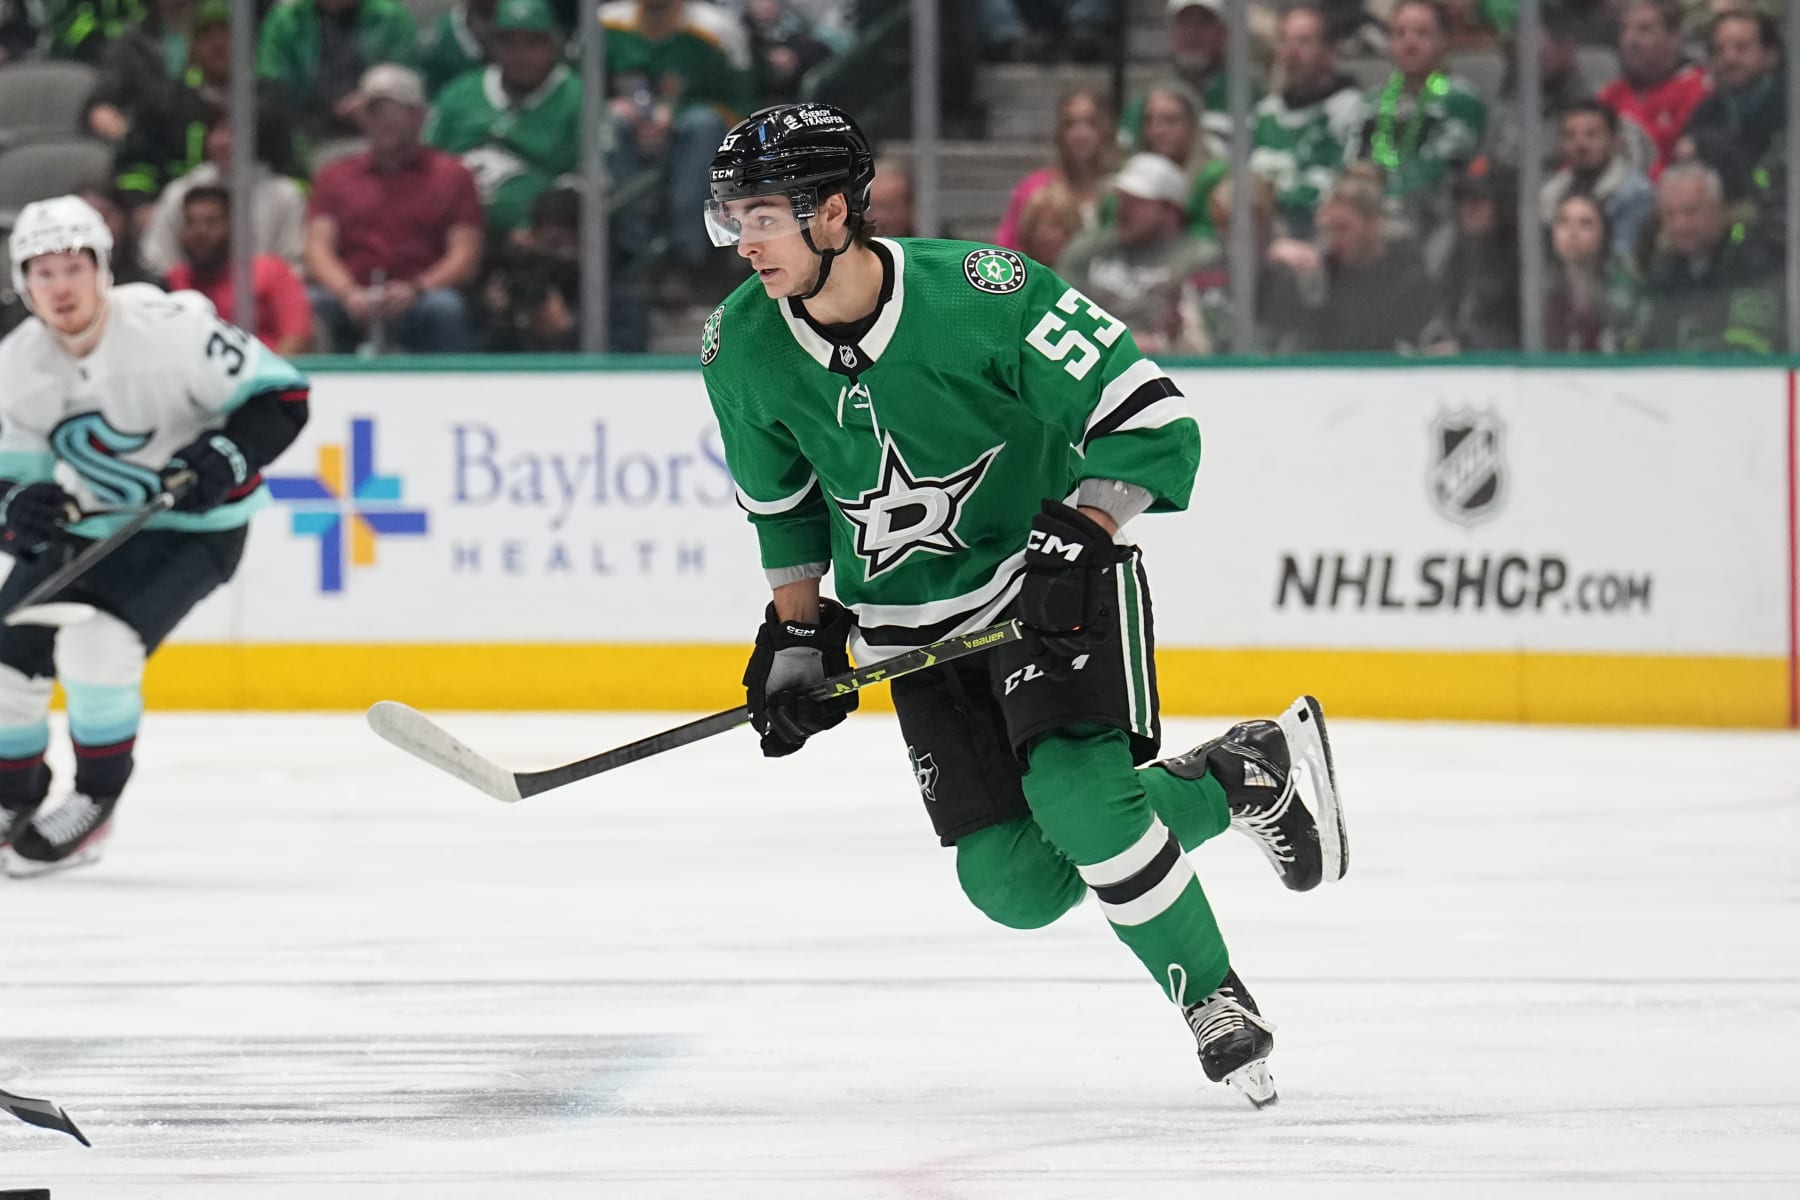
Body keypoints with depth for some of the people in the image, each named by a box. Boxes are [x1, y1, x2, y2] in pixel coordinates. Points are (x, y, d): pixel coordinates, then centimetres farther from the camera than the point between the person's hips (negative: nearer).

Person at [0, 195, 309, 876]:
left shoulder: (170, 328, -25)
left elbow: (281, 397, -19)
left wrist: (224, 460, -33)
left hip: (192, 525, -6)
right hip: (82, 523, 6)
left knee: (96, 643, -27)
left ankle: (94, 802, -8)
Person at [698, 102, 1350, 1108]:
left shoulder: (982, 291, -24)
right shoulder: (743, 349, -9)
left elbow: (1153, 421, -20)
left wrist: (1081, 538, -29)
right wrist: (796, 633, 8)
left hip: (1050, 573, -5)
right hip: (912, 616, 5)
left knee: (1075, 789, -28)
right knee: (1013, 883, -7)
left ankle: (1216, 1000, -8)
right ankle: (1245, 778, 14)